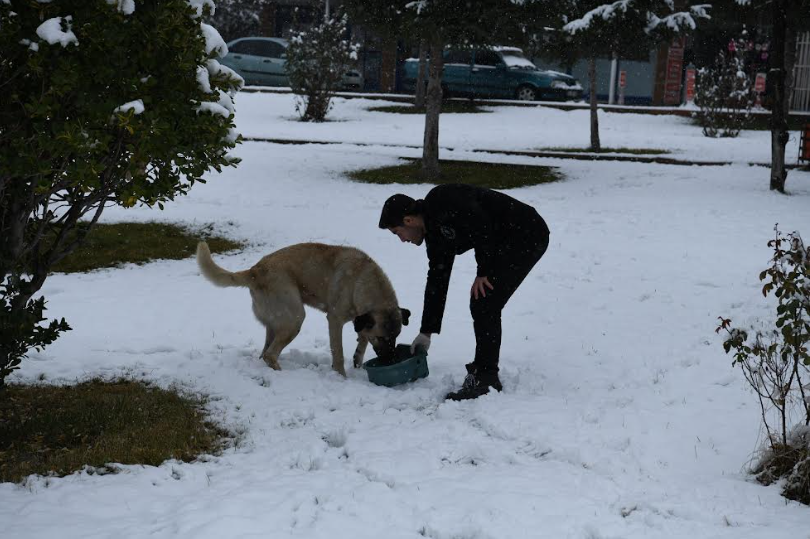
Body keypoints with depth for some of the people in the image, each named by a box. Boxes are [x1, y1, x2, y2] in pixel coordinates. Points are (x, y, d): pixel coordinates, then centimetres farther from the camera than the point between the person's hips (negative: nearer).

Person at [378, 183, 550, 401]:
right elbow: (437, 281, 19)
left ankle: (485, 379, -5)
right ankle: (482, 370, 20)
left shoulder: (441, 202, -16)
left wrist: (484, 272, -15)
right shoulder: (435, 235, 13)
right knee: (482, 306, 12)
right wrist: (426, 332, 22)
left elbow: (482, 224, -25)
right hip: (507, 244, 10)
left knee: (484, 305, -9)